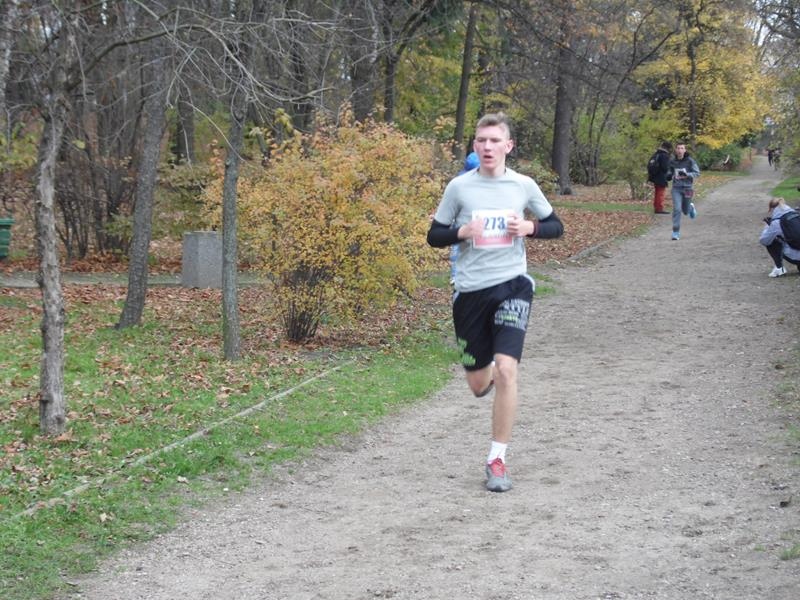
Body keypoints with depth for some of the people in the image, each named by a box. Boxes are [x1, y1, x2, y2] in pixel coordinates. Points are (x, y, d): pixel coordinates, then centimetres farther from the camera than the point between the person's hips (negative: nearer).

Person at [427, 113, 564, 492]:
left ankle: (497, 460, -8)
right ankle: (488, 373, 51)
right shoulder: (459, 187, 0)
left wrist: (529, 227, -9)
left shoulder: (523, 186, 1)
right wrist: (462, 232, -14)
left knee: (505, 370, -19)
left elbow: (556, 226, 12)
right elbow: (434, 236, 6)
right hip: (470, 290, 1)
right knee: (478, 386, 10)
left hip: (512, 285, -1)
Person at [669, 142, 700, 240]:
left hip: (687, 188, -1)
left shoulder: (690, 161, -8)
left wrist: (687, 175, -25)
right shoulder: (672, 161, 1)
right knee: (677, 209, -13)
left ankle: (691, 207, 52)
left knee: (685, 211, 13)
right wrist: (670, 175, -6)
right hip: (676, 188, 1)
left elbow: (697, 173, -9)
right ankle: (676, 233, -8)